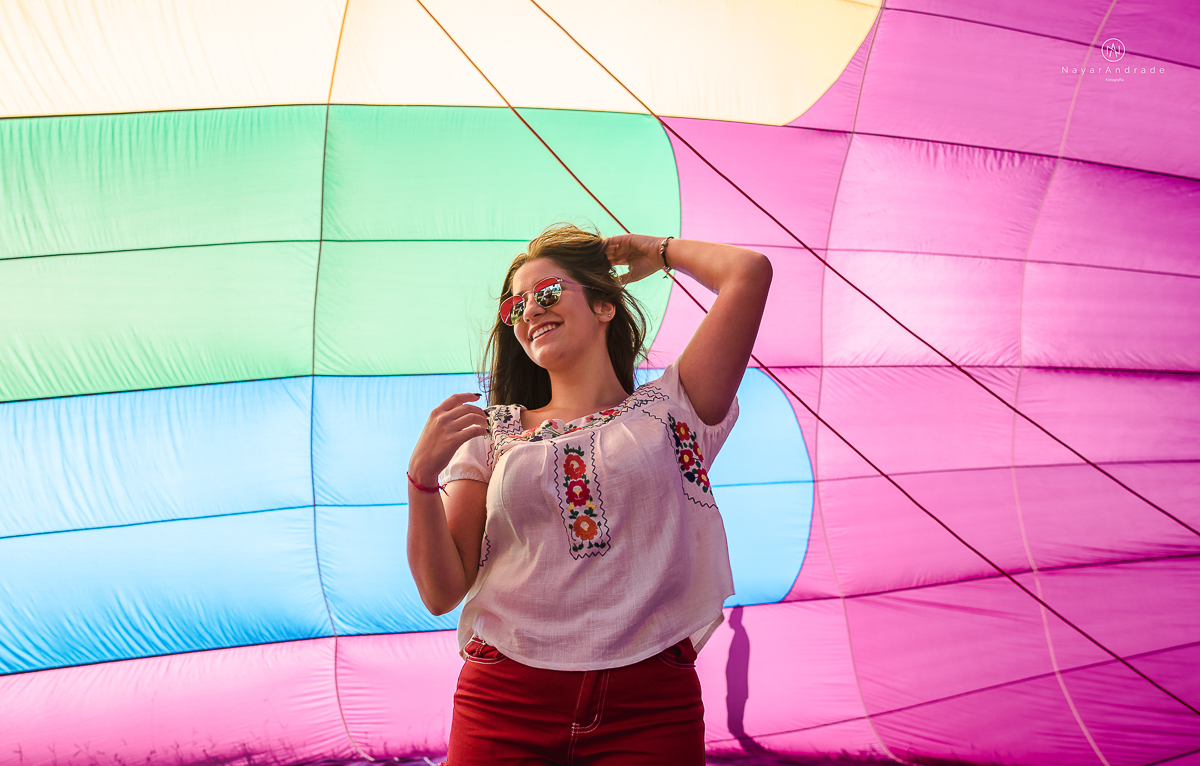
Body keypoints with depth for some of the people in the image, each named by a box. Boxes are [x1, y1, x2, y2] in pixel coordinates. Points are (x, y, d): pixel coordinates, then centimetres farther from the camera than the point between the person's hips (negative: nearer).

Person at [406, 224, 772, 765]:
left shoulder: (668, 411, 6)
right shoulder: (490, 435, 10)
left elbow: (750, 271, -1)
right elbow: (442, 593, 5)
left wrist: (658, 250, 18)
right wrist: (423, 474, -10)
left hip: (649, 710, -1)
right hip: (506, 703, 1)